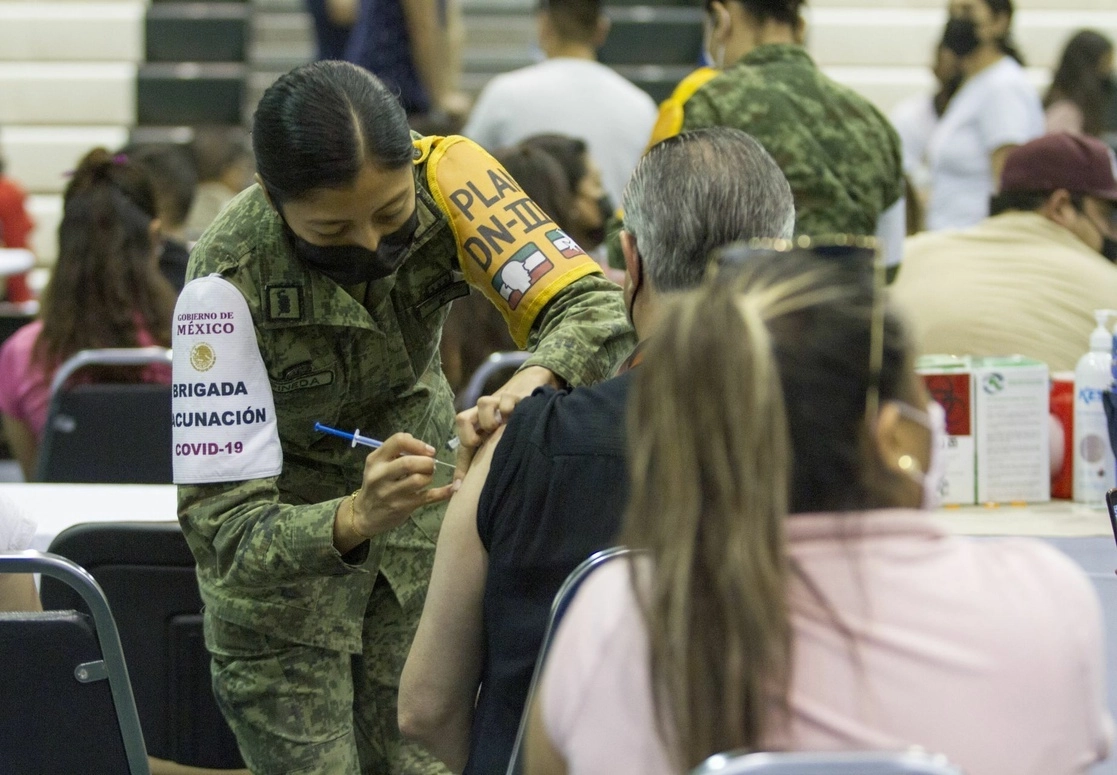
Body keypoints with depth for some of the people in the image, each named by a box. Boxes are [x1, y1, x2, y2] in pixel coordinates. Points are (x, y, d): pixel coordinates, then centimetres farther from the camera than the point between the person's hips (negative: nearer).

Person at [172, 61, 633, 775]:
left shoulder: (445, 174, -23)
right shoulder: (229, 280, -30)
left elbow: (599, 309, -28)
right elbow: (220, 522, -31)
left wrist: (530, 384, -50)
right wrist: (354, 520, -51)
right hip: (283, 540, -3)